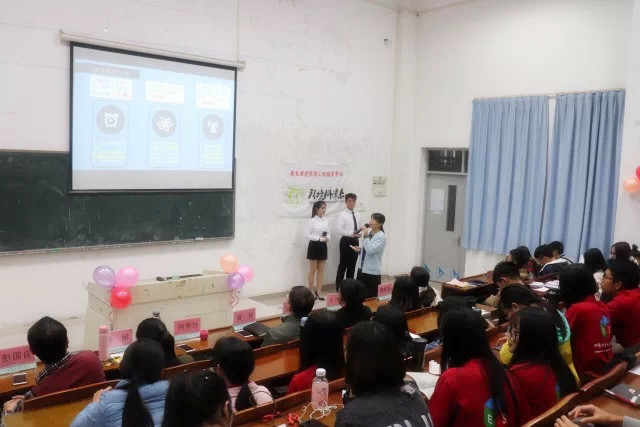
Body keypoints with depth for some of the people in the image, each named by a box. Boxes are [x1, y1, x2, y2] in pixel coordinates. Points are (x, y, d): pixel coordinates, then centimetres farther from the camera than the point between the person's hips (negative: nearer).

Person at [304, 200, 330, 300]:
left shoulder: (326, 221, 6)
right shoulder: (312, 221, -10)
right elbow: (306, 235, -14)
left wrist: (328, 238, -10)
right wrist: (320, 238, -20)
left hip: (323, 246, 5)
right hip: (314, 246, -5)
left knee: (321, 270, 9)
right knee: (313, 270, 5)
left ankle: (318, 291, 18)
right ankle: (311, 290, 16)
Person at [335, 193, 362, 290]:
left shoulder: (358, 214, 11)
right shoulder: (342, 215, -9)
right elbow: (339, 230, -16)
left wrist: (359, 234, -5)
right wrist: (352, 233, -24)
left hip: (355, 242, 6)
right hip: (346, 241, -6)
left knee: (352, 265, 13)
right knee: (343, 265, 1)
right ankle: (338, 287, 10)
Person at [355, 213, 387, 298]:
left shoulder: (381, 237, -16)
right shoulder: (369, 232, 6)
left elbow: (371, 250, -26)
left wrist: (366, 236, -22)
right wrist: (359, 249, 2)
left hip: (372, 271, -8)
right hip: (362, 268, 8)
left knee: (371, 297, 2)